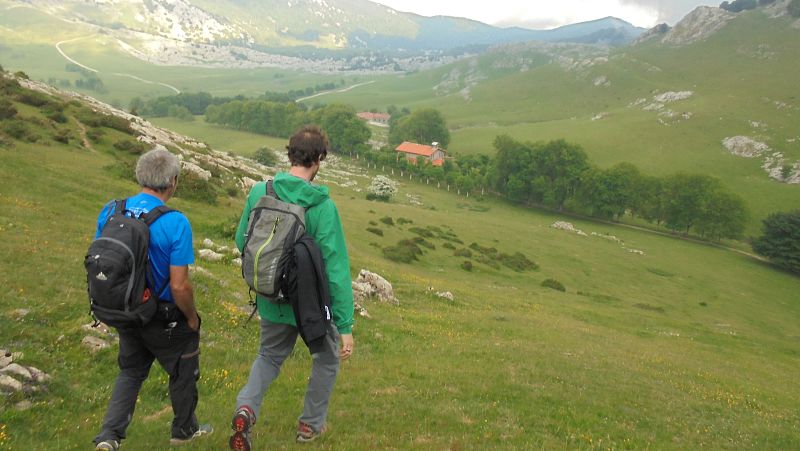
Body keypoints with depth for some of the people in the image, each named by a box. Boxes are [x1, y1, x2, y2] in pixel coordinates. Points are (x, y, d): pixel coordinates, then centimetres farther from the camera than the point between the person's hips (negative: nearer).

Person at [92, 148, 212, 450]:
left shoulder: (110, 212, -8)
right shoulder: (176, 223, -26)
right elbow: (179, 286, -25)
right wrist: (192, 318, -6)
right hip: (165, 319, -5)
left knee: (130, 372, 25)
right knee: (183, 371, 19)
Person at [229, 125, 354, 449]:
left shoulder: (259, 192, -10)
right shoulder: (322, 206, -23)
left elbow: (241, 242, 3)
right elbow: (336, 270, -23)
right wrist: (345, 326, -18)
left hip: (272, 301, 4)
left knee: (269, 356, 28)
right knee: (327, 358, 25)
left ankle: (247, 407, 3)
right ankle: (311, 423, 36)